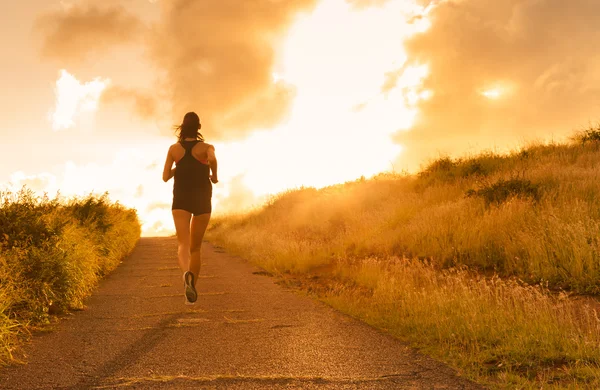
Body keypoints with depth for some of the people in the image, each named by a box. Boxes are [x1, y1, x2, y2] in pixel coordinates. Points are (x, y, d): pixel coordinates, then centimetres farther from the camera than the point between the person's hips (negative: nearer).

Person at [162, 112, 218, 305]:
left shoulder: (174, 148, 7)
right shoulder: (207, 147, 1)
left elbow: (165, 177, 7)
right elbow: (212, 159, -23)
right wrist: (214, 177, -5)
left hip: (181, 200, 0)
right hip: (202, 200, 0)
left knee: (183, 244, -15)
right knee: (196, 247, 15)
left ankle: (187, 274, -47)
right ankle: (191, 290, 16)